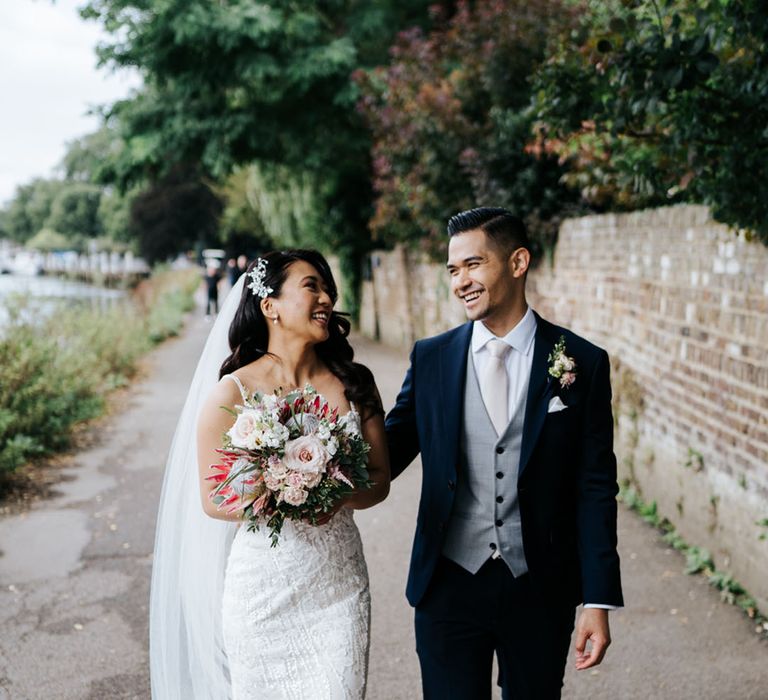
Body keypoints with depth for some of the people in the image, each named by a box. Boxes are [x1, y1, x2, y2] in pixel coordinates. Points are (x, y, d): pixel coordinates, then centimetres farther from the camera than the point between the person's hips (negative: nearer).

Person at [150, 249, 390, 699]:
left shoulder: (355, 385, 1)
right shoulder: (233, 392, -9)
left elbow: (380, 480, 3)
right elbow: (213, 501, -7)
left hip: (339, 584, 3)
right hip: (262, 587, -2)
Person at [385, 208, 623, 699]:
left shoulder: (583, 363, -4)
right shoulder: (430, 358, 1)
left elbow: (595, 489, -3)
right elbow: (389, 451, 3)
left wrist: (599, 602, -5)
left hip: (541, 591, 0)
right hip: (450, 584, 1)